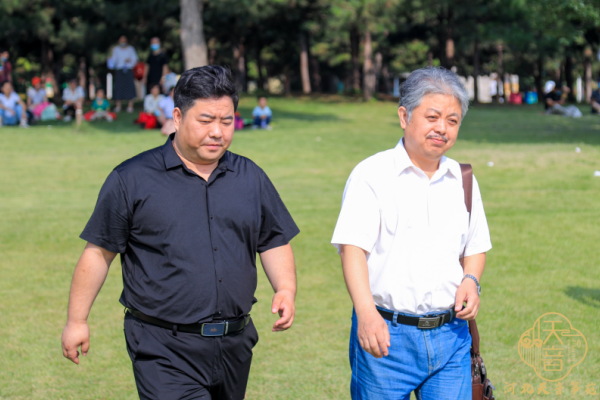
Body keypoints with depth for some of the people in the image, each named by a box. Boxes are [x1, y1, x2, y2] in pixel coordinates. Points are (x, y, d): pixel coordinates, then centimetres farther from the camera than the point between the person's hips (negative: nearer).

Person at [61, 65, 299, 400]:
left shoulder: (251, 178, 11)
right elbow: (99, 252, 1)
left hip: (234, 345, 5)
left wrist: (286, 290, -2)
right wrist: (77, 320, 1)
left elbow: (275, 243, 17)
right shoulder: (132, 179, -2)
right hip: (164, 349, -5)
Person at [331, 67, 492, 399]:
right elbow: (352, 247, -13)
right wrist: (366, 312, -28)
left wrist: (470, 280, 0)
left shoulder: (463, 180, 13)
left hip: (450, 335, 4)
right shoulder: (372, 175, -3)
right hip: (385, 334, -4)